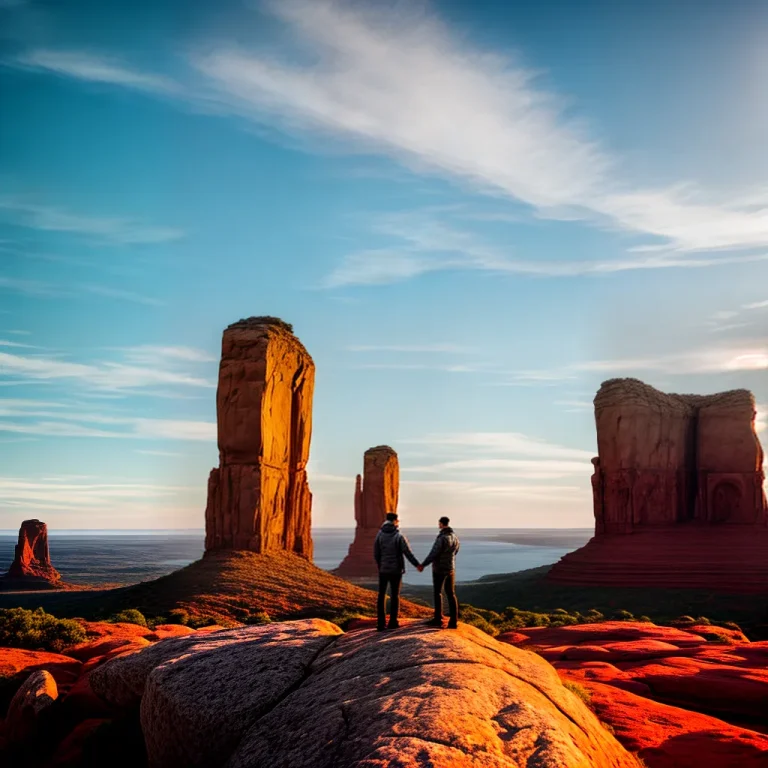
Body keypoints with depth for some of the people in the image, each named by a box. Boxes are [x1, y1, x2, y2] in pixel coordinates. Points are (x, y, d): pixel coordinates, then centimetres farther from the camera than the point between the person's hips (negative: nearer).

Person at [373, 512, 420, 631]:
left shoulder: (379, 535, -3)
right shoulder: (399, 537, -12)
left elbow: (376, 554, 2)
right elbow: (408, 553, -13)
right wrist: (417, 565, -2)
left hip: (383, 570, 2)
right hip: (396, 570, -2)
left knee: (381, 595, 7)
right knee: (394, 596, 8)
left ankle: (381, 623, 3)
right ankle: (392, 622, 10)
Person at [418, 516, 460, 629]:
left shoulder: (441, 538, -20)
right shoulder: (455, 537, 4)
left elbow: (433, 553, -22)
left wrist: (423, 565, -14)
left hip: (439, 569, -6)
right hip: (451, 569, 6)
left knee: (437, 593, 8)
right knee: (451, 594, 6)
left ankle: (438, 619, 13)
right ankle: (453, 621, 2)